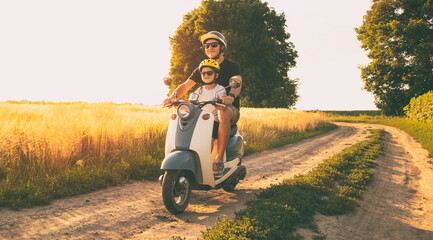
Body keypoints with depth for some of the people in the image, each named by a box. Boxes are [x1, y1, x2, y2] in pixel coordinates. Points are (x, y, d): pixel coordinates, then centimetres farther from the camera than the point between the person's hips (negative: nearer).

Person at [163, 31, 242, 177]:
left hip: (231, 109, -5)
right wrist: (173, 96, -18)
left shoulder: (232, 66, 2)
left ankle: (219, 159, -37)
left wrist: (231, 96, -43)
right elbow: (185, 85, 5)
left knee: (223, 112, -40)